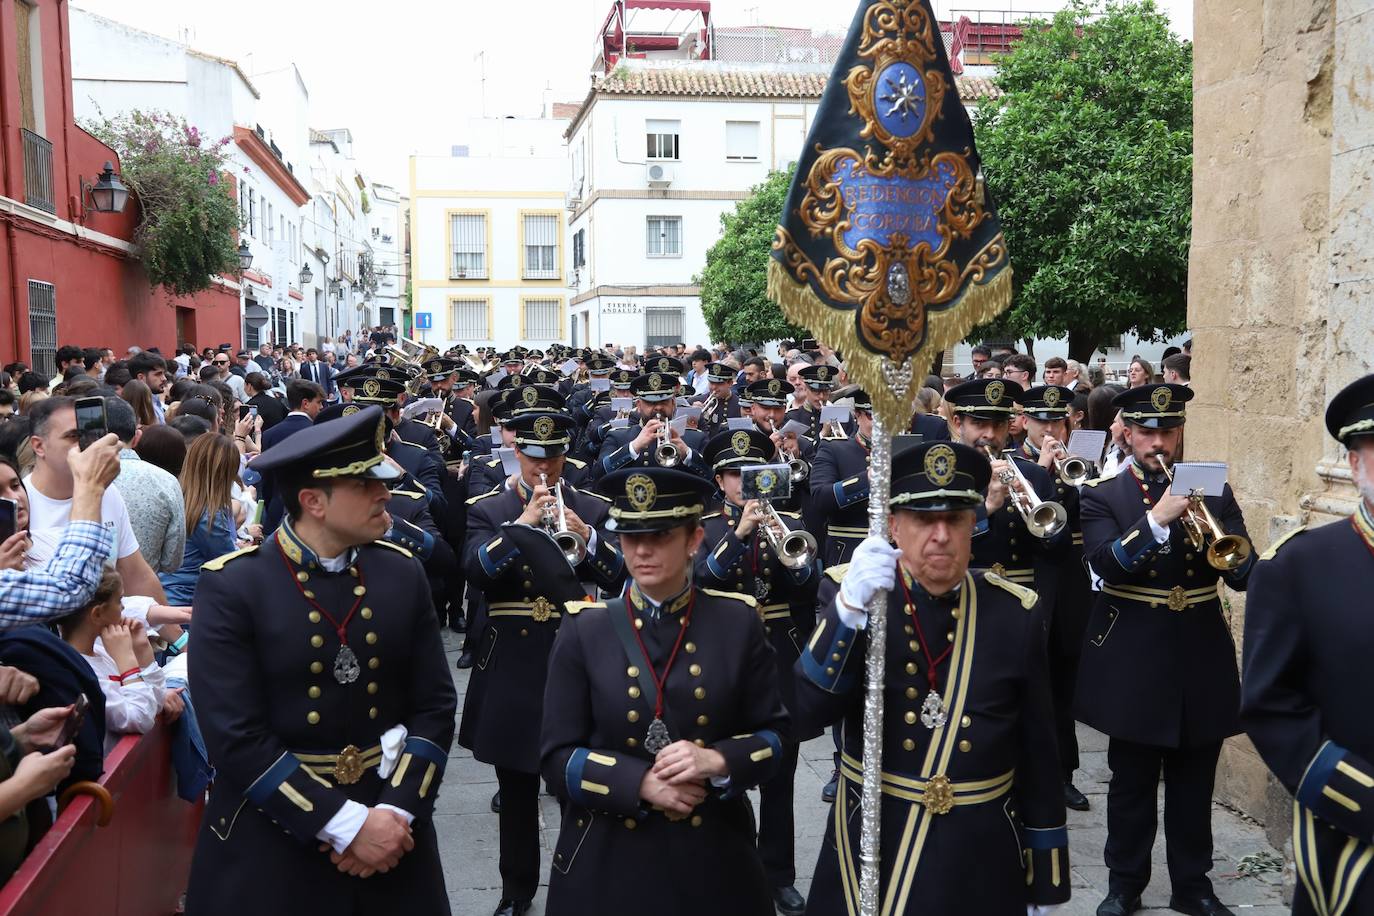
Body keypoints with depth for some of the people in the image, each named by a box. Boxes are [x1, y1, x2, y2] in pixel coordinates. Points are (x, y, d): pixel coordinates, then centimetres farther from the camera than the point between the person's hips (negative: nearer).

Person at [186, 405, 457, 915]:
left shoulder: (402, 572, 0)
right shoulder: (231, 586, -13)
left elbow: (434, 706, 0)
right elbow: (236, 736, -18)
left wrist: (396, 810, -12)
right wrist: (347, 825, -20)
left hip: (390, 827, 4)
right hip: (269, 844, -3)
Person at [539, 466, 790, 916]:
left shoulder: (738, 621, -3)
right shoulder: (584, 629, -4)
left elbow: (775, 733, 1)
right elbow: (557, 757, -5)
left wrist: (718, 761, -17)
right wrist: (639, 782, -19)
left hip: (712, 855, 1)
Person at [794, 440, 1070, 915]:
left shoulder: (1014, 613, -4)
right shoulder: (847, 592, -8)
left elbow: (1038, 753, 2)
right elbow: (808, 710, -19)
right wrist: (849, 609, -31)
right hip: (872, 844, -1)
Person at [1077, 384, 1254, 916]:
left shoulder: (1213, 491, 5)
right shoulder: (1103, 494, -3)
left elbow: (1243, 574, -3)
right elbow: (1106, 564, -19)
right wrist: (1157, 520, -28)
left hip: (1201, 660, 3)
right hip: (1134, 661, -2)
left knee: (1194, 785, 13)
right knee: (1131, 783, 9)